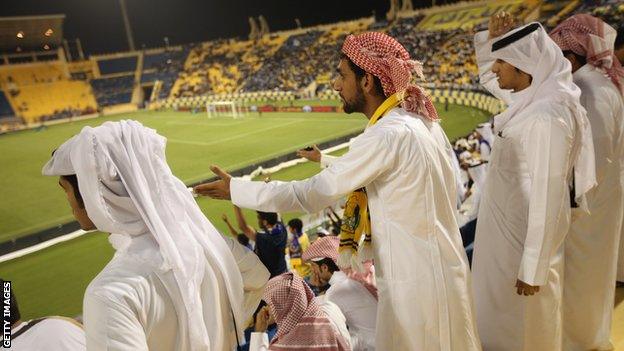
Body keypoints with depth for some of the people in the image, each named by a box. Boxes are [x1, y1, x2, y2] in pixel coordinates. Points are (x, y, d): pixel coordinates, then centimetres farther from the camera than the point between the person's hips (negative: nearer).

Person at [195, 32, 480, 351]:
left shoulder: (389, 135, -22)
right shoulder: (418, 122, 5)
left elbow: (311, 193, -22)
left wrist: (235, 189, -14)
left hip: (418, 281, -9)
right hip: (439, 267, 9)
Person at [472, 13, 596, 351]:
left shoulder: (546, 117, -27)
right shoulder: (531, 97, 0)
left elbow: (547, 196, -27)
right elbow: (488, 77, 19)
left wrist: (533, 269, -22)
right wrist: (491, 38, -1)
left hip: (525, 233, -9)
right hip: (507, 224, 9)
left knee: (522, 319, 13)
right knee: (505, 314, 26)